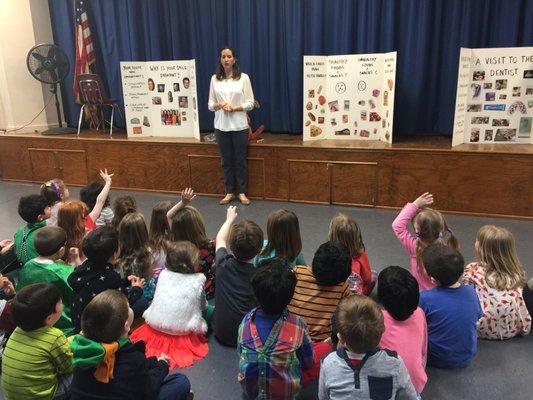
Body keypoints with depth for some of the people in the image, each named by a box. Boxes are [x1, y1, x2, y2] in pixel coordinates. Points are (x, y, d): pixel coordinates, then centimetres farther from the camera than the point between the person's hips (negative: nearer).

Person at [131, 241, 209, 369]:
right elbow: (203, 305, 2)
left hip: (156, 325, 4)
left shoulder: (163, 273, 1)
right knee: (209, 311, 12)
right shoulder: (198, 279, -9)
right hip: (182, 331, -4)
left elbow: (158, 295, 12)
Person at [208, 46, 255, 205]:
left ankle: (242, 192, 17)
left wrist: (234, 107, -16)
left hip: (239, 125, -2)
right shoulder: (215, 79, 5)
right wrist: (220, 105, -13)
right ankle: (229, 192, 21)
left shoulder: (243, 77, -2)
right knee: (226, 160, 10)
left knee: (240, 159, 5)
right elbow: (210, 104, 7)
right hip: (221, 125, 2)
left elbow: (250, 103, -2)